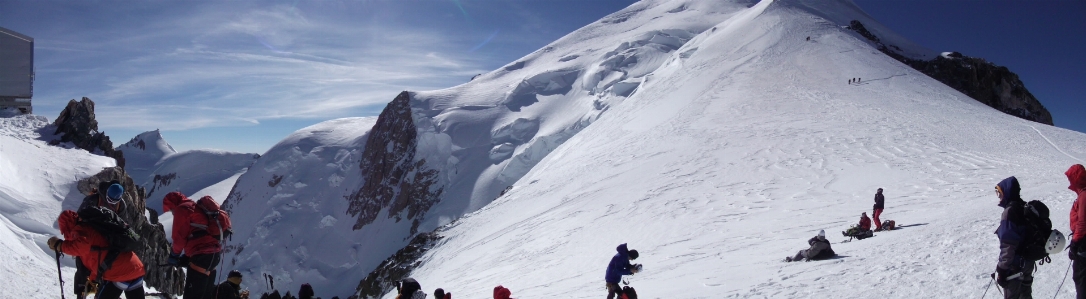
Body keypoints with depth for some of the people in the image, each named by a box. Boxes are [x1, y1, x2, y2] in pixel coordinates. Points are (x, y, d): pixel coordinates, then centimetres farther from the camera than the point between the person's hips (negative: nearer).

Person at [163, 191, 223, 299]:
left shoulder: (182, 209, -2)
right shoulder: (196, 207, 27)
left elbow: (179, 237, -5)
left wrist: (174, 255, 12)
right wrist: (185, 257, 21)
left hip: (202, 255, -10)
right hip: (214, 253, 10)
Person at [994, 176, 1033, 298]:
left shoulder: (1010, 212, -22)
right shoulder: (1025, 207, 5)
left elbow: (1008, 245, -24)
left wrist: (1002, 269, -21)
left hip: (1015, 265, -9)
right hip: (1028, 261, 9)